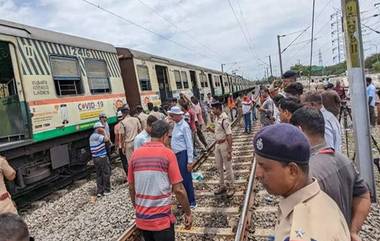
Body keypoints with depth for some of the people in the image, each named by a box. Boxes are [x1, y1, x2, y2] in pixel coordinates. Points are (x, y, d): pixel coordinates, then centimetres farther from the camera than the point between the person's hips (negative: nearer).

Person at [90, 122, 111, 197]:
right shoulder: (97, 136, -16)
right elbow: (107, 139, -24)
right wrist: (104, 131, -13)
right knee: (106, 173, 3)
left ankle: (99, 191, 15)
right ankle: (106, 190, 10)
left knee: (99, 175, 13)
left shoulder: (92, 136, 14)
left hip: (95, 158, 9)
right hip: (102, 157, -9)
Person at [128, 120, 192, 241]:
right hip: (162, 219, -5)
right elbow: (178, 189, -14)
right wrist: (188, 213, -2)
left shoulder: (136, 154, 0)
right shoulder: (168, 154, -13)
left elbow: (131, 187, 7)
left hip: (142, 218, 5)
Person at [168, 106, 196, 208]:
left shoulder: (184, 126, -17)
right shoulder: (176, 124, 9)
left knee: (186, 179, 1)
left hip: (183, 155, -9)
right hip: (177, 155, 9)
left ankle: (191, 202, 16)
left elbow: (189, 144, -18)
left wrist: (190, 161, -19)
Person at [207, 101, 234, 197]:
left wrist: (229, 151, -23)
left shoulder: (224, 119, -22)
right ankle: (222, 186, 33)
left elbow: (229, 135, -23)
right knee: (219, 167, 18)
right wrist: (211, 130, -3)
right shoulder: (216, 118, 4)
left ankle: (231, 187, 23)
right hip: (217, 144, 9)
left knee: (228, 167, 6)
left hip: (224, 144, -8)